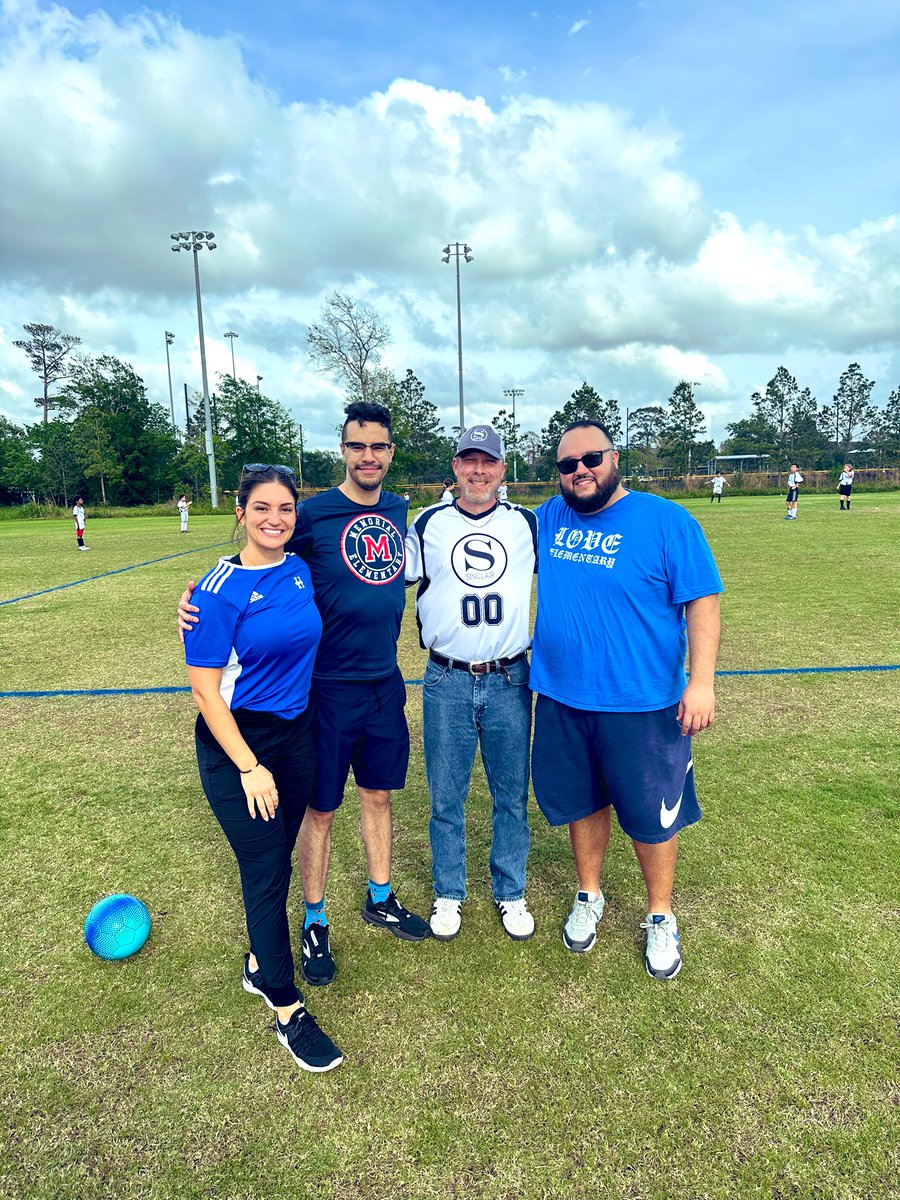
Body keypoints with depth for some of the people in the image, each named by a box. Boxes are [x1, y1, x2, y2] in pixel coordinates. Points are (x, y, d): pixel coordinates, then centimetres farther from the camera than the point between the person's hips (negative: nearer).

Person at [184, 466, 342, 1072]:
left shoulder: (300, 571, 1)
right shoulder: (221, 589, -17)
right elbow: (205, 688, -15)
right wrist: (250, 767, -16)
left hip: (295, 732, 6)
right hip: (237, 743, -5)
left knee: (277, 862, 17)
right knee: (266, 871, 2)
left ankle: (261, 965, 40)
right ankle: (287, 1010, 19)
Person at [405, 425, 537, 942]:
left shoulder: (528, 523, 5)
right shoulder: (428, 523, 3)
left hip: (510, 680, 1)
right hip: (447, 682, 0)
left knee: (512, 795, 11)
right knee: (446, 796, 10)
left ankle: (511, 893, 31)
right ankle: (449, 894, 30)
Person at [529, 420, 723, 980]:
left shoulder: (666, 520, -10)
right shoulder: (548, 519, 4)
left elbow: (703, 601, -11)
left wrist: (701, 682, -16)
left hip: (641, 703, -4)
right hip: (563, 699, 4)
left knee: (651, 814, 10)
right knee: (581, 803, 19)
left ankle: (661, 917, 34)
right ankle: (589, 896, 43)